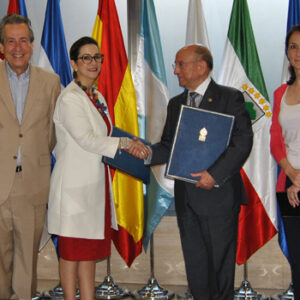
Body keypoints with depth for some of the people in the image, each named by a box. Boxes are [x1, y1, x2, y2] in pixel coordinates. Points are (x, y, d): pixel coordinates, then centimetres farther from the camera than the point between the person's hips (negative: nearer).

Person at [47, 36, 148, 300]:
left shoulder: (97, 97, 15)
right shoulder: (69, 98, -13)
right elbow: (85, 139, -21)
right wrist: (123, 143, -20)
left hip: (95, 184, 9)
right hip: (74, 184, -8)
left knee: (91, 250, 11)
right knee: (72, 251, 1)